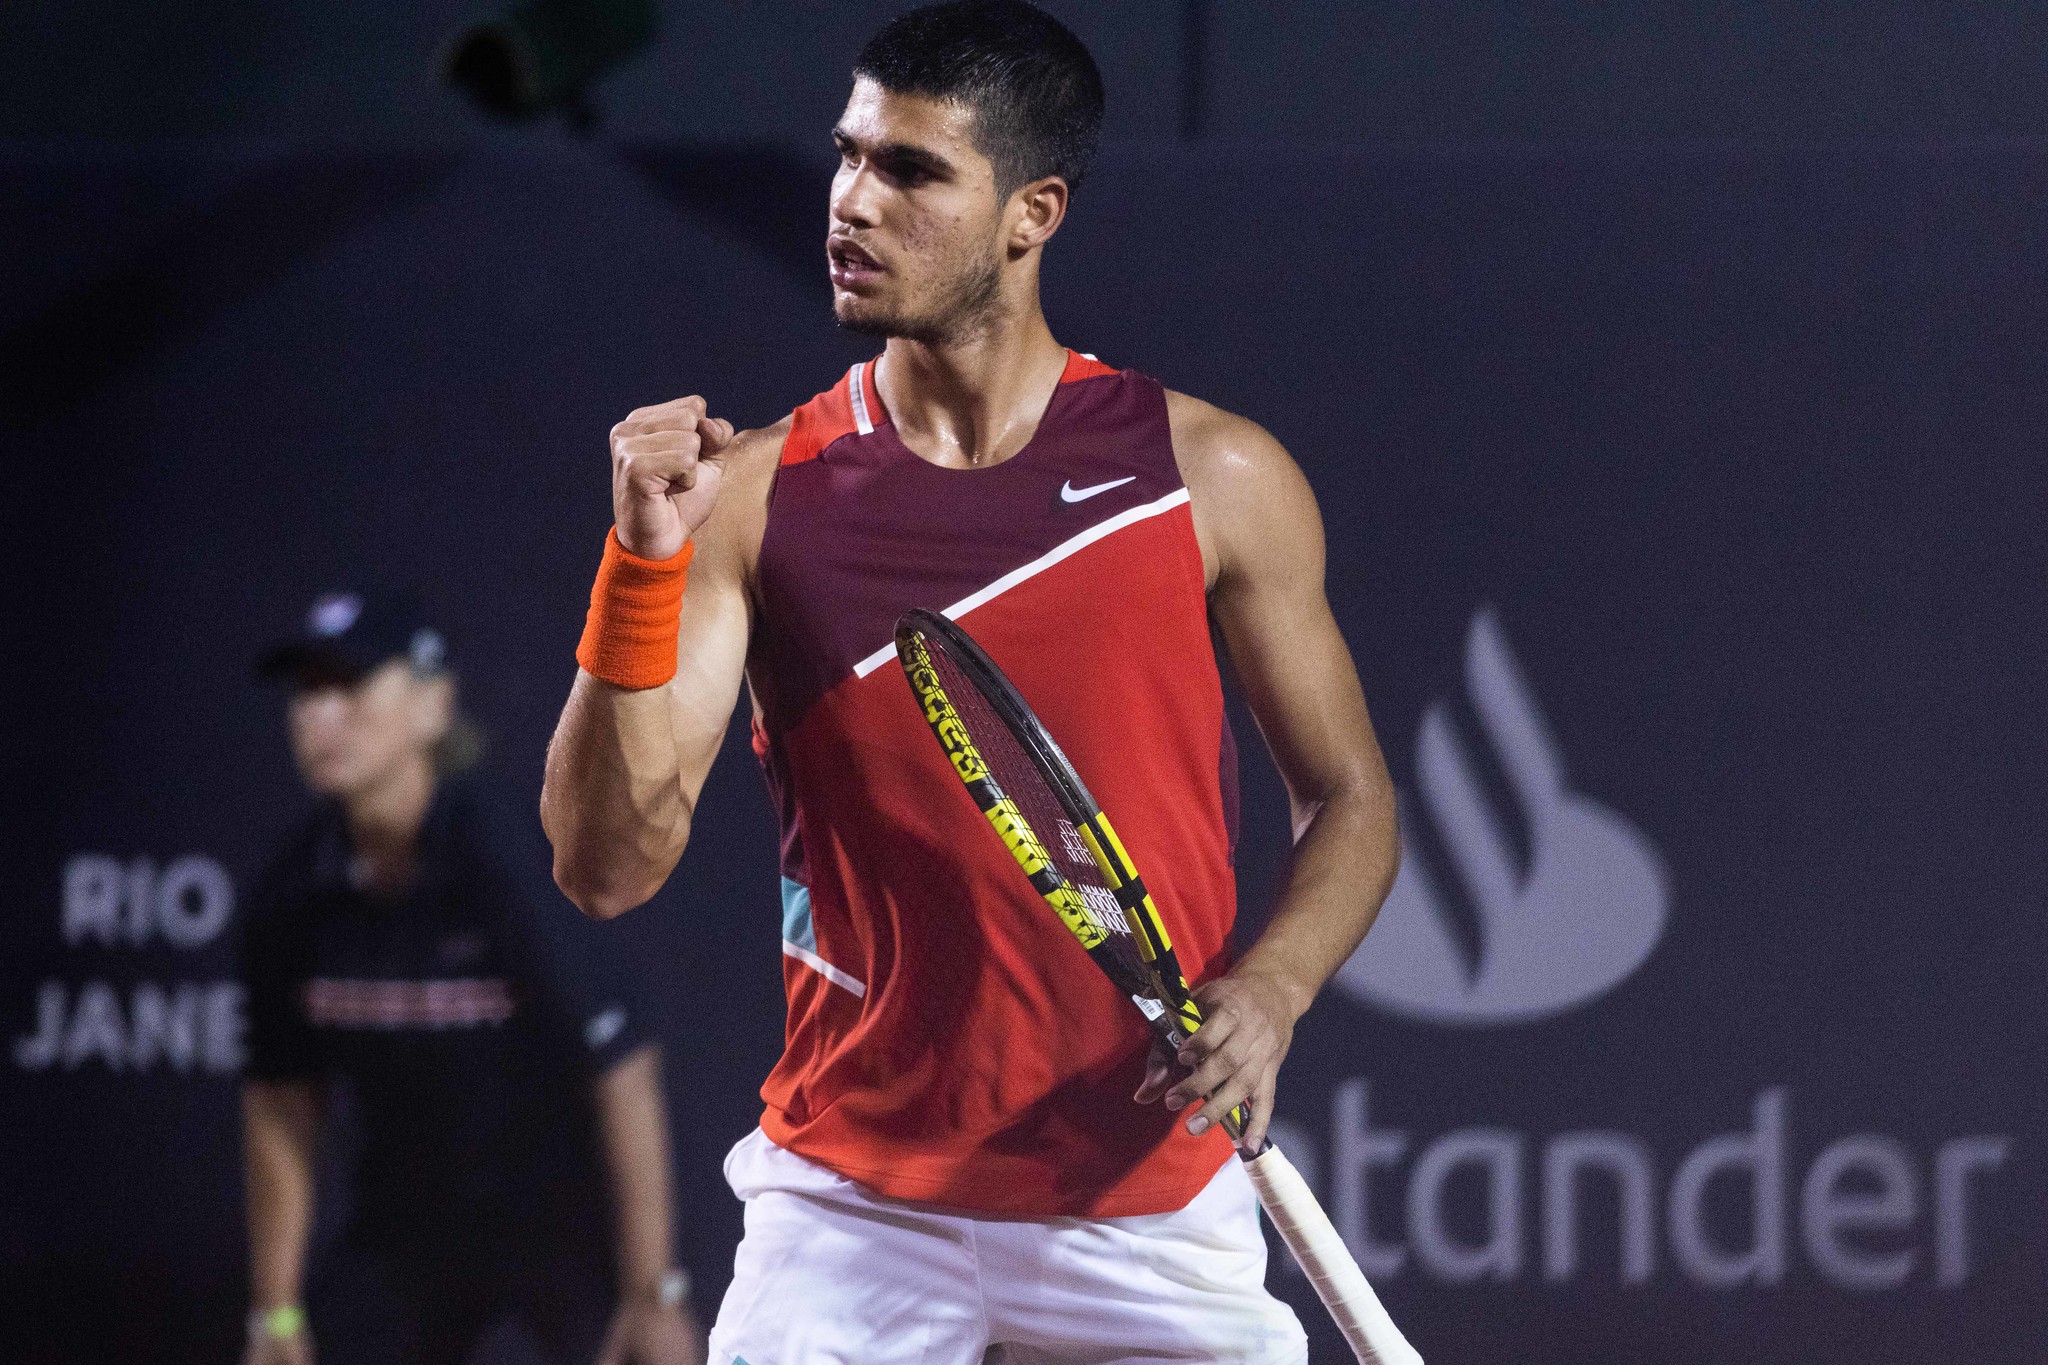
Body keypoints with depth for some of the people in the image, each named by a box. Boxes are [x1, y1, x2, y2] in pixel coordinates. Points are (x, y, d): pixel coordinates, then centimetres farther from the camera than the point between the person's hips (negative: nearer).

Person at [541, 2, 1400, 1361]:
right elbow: (608, 865, -6)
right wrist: (645, 561, -17)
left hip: (1151, 1211, 0)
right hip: (852, 1207, 0)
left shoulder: (1217, 477, 0)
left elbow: (1350, 799, 8)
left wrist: (1269, 990, -11)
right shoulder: (756, 496, 0)